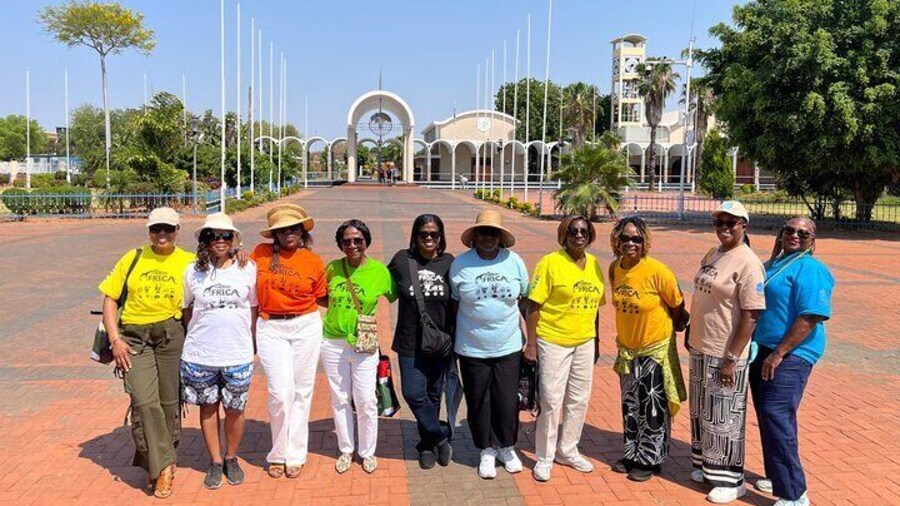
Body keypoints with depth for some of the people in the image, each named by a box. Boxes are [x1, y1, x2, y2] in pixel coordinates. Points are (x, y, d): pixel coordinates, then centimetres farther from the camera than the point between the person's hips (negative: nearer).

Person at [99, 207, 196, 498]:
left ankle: (153, 463, 24)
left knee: (169, 403, 5)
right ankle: (163, 467, -1)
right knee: (144, 402, -12)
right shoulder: (133, 259, 8)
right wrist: (115, 339, -2)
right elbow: (110, 298, 8)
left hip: (171, 335, 0)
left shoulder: (188, 262, 4)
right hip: (134, 338, 0)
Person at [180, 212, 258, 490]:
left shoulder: (248, 269, -2)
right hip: (200, 354, 1)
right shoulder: (193, 271, -1)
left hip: (238, 354, -1)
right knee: (208, 406, 13)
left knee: (235, 409, 10)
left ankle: (231, 458, 32)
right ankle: (215, 461, 30)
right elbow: (186, 310, 11)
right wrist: (198, 334, 10)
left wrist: (252, 341, 9)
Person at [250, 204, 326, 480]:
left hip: (306, 326, 1)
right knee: (281, 393, -6)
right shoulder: (261, 253, 0)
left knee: (301, 392, 7)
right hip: (271, 328, -1)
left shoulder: (314, 262, 0)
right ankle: (277, 454, 17)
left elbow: (321, 298, 8)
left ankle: (295, 455, 22)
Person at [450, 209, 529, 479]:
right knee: (479, 403, 10)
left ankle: (507, 448, 33)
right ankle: (488, 450, 31)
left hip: (509, 347, 1)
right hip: (472, 349, -1)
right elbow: (454, 303, 2)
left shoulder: (514, 261, -3)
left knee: (507, 401, 9)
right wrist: (452, 339, 4)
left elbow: (526, 300, 7)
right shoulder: (460, 264, -6)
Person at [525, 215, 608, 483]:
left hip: (584, 342, 5)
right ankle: (544, 458, 18)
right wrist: (531, 343, -12)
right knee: (551, 401, 1)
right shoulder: (550, 263, -11)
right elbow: (533, 305, -11)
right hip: (553, 341, -5)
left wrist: (595, 340, 14)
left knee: (579, 400, 14)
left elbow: (595, 304, 13)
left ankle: (567, 450, 32)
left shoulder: (594, 264, 5)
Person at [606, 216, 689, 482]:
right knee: (630, 405, 17)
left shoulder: (657, 271, -23)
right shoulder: (614, 268, -5)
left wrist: (681, 325, 3)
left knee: (654, 407, 6)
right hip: (627, 348, 6)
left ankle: (650, 460, 22)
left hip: (656, 348, -5)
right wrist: (623, 336, 13)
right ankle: (632, 453, 34)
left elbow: (677, 306, -9)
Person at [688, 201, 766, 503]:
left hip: (725, 355, -8)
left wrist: (732, 359, -20)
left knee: (723, 418, 3)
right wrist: (691, 336, 18)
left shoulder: (748, 263, -16)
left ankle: (730, 480, 18)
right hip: (701, 349, 8)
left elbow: (751, 315, -19)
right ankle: (706, 466, 36)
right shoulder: (711, 255, 9)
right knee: (701, 412, 19)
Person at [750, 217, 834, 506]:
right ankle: (777, 476, 29)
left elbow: (810, 318, -20)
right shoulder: (772, 264, 15)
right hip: (762, 350, 9)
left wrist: (778, 354, -21)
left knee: (777, 417, -13)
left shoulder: (810, 269, -11)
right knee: (767, 416, 14)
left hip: (790, 355, -8)